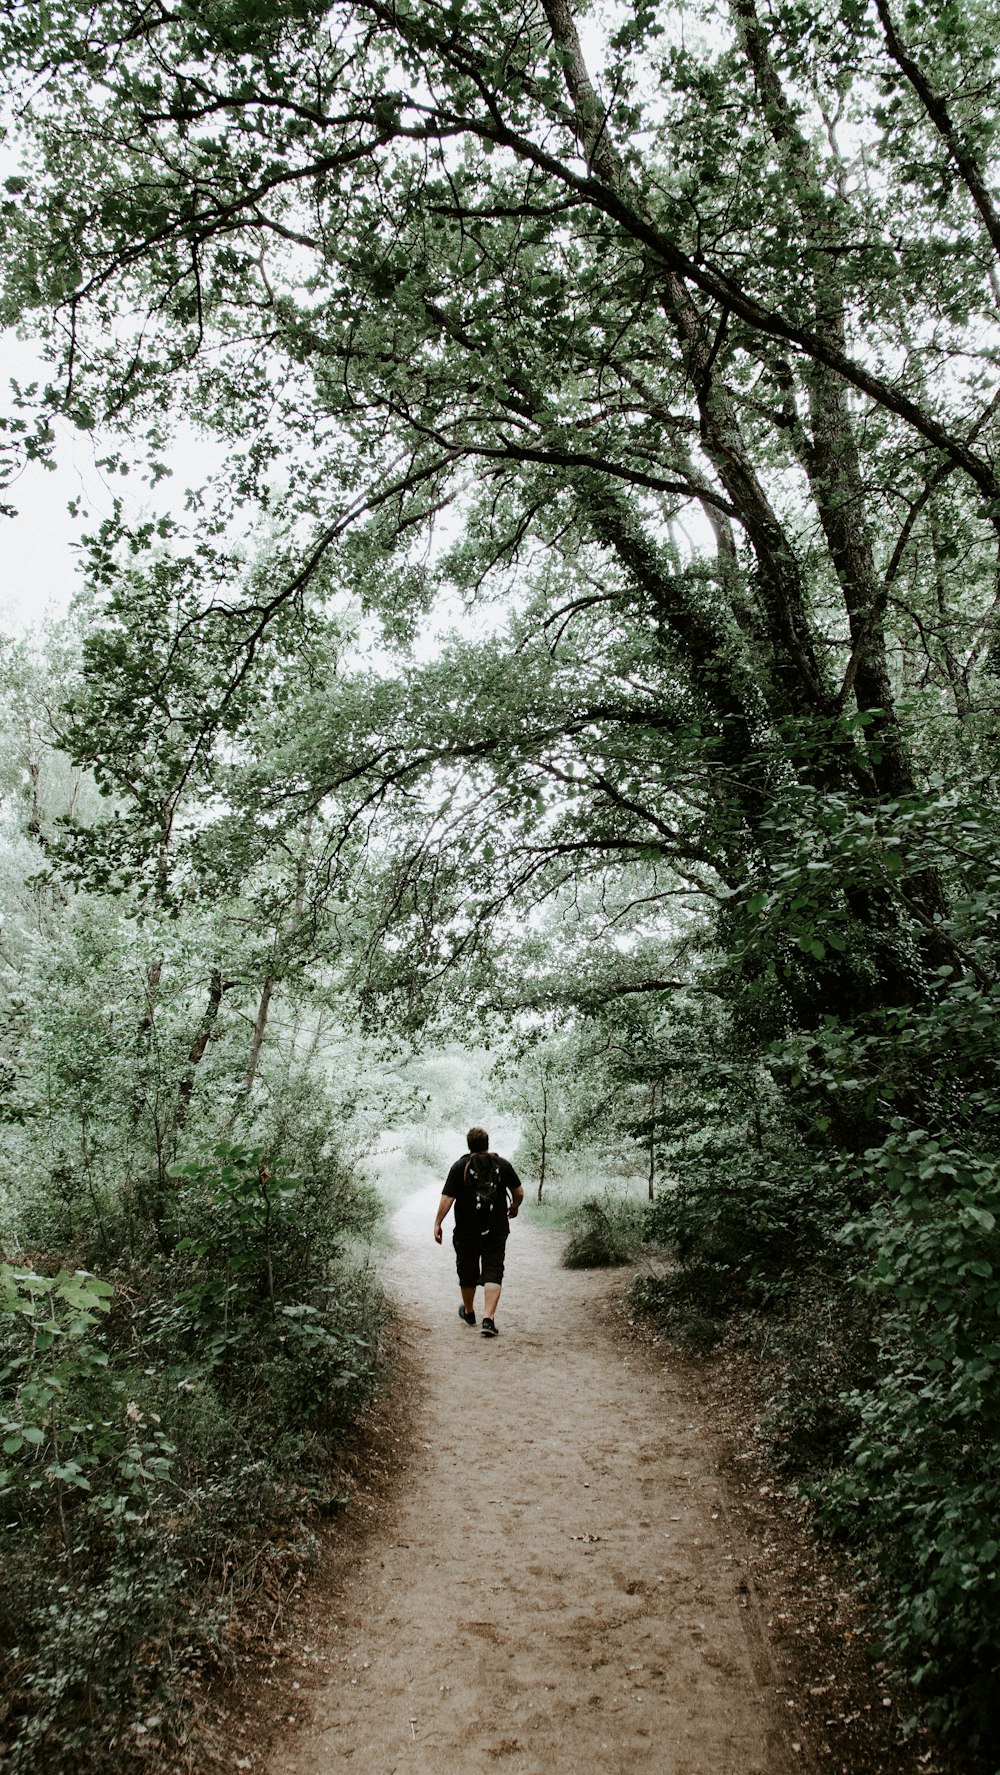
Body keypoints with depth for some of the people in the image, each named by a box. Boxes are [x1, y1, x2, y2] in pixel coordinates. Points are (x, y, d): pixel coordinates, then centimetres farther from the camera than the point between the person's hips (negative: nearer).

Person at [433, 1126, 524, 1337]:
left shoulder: (460, 1167, -7)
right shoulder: (503, 1165, -1)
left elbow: (447, 1198, -12)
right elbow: (519, 1192, 5)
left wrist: (437, 1223, -4)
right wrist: (514, 1207, 25)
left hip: (466, 1231, 0)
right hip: (496, 1231, 0)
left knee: (468, 1272, 16)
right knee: (493, 1273, 0)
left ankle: (468, 1312, 35)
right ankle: (488, 1318, -14)